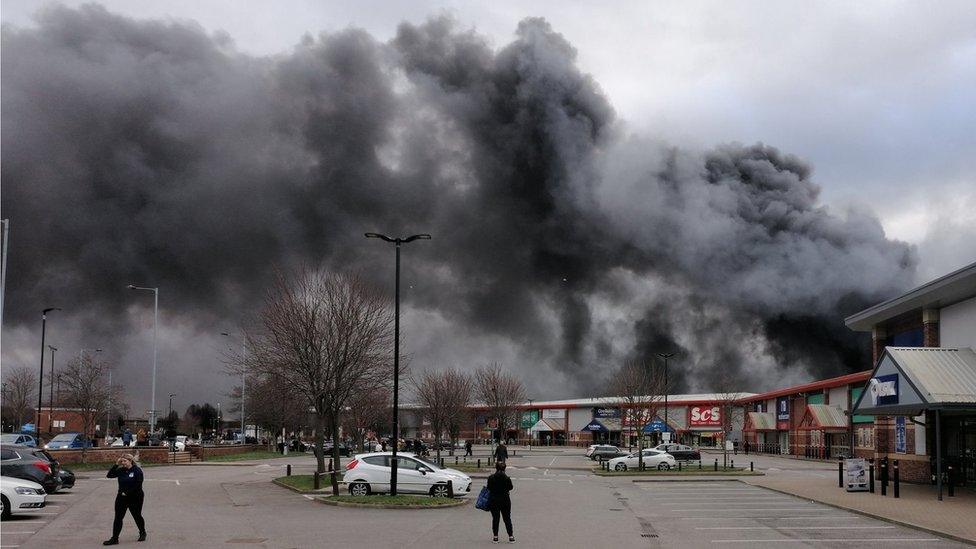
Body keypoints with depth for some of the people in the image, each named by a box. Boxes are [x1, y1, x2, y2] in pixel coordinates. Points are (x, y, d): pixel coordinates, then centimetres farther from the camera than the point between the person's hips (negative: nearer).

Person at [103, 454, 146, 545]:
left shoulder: (137, 471, -12)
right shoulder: (121, 470, 4)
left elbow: (138, 486, -17)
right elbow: (109, 475, -1)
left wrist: (127, 493, -19)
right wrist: (116, 465, -9)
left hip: (135, 498, -5)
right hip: (122, 497, 5)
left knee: (137, 516, 12)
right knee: (118, 517, -1)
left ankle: (142, 533, 33)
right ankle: (114, 539, 2)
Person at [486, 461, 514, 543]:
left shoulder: (491, 478, -10)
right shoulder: (507, 478, -12)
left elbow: (488, 488, -1)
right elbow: (510, 488, 2)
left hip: (493, 500, 0)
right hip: (505, 500, 0)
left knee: (495, 518, 9)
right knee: (507, 518, 10)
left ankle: (495, 537, 10)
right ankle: (511, 537, 11)